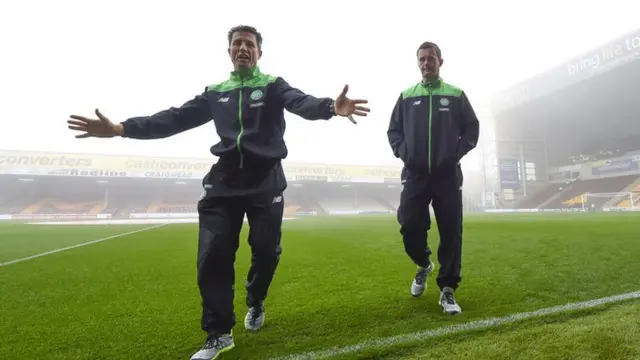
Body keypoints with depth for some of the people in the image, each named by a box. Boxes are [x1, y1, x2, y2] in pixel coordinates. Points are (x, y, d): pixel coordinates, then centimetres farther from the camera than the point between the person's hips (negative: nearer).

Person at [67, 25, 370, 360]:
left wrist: (331, 107, -40)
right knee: (213, 255, -4)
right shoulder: (215, 93, 14)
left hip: (266, 182, -2)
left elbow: (302, 103, -16)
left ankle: (255, 303, 34)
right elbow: (176, 118, 9)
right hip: (224, 182, 3)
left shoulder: (273, 86, 4)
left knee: (266, 251, 0)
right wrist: (121, 128, -2)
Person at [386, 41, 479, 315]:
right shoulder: (406, 96, 12)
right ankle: (424, 265, 26)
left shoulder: (456, 95, 9)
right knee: (410, 227, -6)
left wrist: (457, 153, -5)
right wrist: (402, 152, -4)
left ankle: (447, 290, 11)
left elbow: (472, 128, 9)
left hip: (447, 175, 0)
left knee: (451, 233, -1)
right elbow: (393, 130, 12)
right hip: (414, 174, 1)